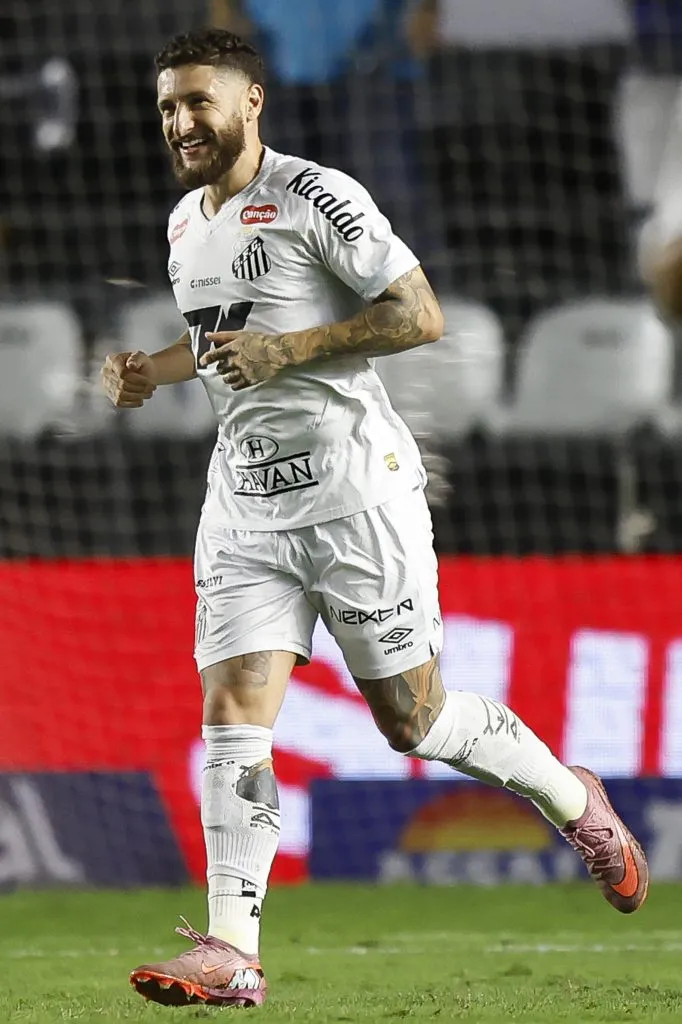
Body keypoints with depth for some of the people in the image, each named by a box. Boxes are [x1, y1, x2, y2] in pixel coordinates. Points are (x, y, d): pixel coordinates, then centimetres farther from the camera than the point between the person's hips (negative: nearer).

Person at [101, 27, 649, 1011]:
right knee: (232, 709, -9)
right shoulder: (185, 223, 14)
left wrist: (288, 349, -20)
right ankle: (231, 951, -13)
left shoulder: (316, 197, -10)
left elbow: (421, 314, -13)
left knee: (412, 719, 1)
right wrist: (153, 371, 12)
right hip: (244, 503, 6)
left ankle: (575, 802, 27)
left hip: (354, 490, -6)